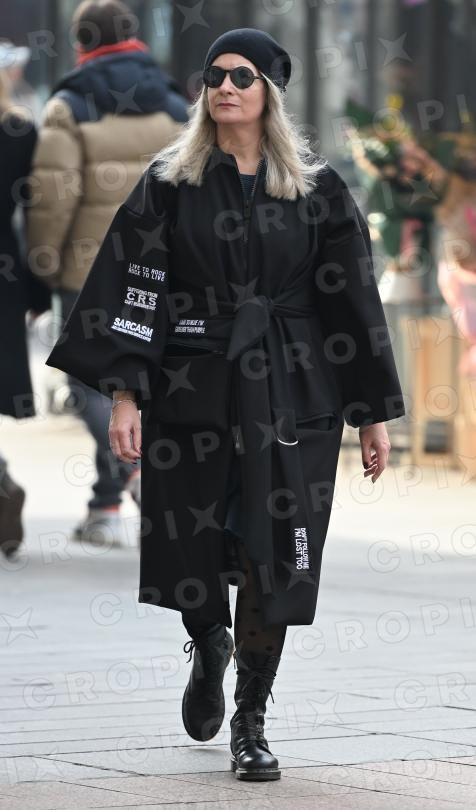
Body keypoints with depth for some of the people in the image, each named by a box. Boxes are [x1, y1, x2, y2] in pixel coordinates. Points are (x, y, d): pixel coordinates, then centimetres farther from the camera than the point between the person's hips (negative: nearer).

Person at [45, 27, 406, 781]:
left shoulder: (318, 188, 3)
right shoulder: (170, 183, 2)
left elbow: (354, 299, 4)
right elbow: (133, 287, -2)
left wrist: (374, 413, 3)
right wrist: (125, 393, -11)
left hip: (291, 394, 0)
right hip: (192, 391, 1)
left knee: (272, 557, -5)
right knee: (189, 550, 6)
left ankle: (251, 721, 6)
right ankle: (209, 652, 39)